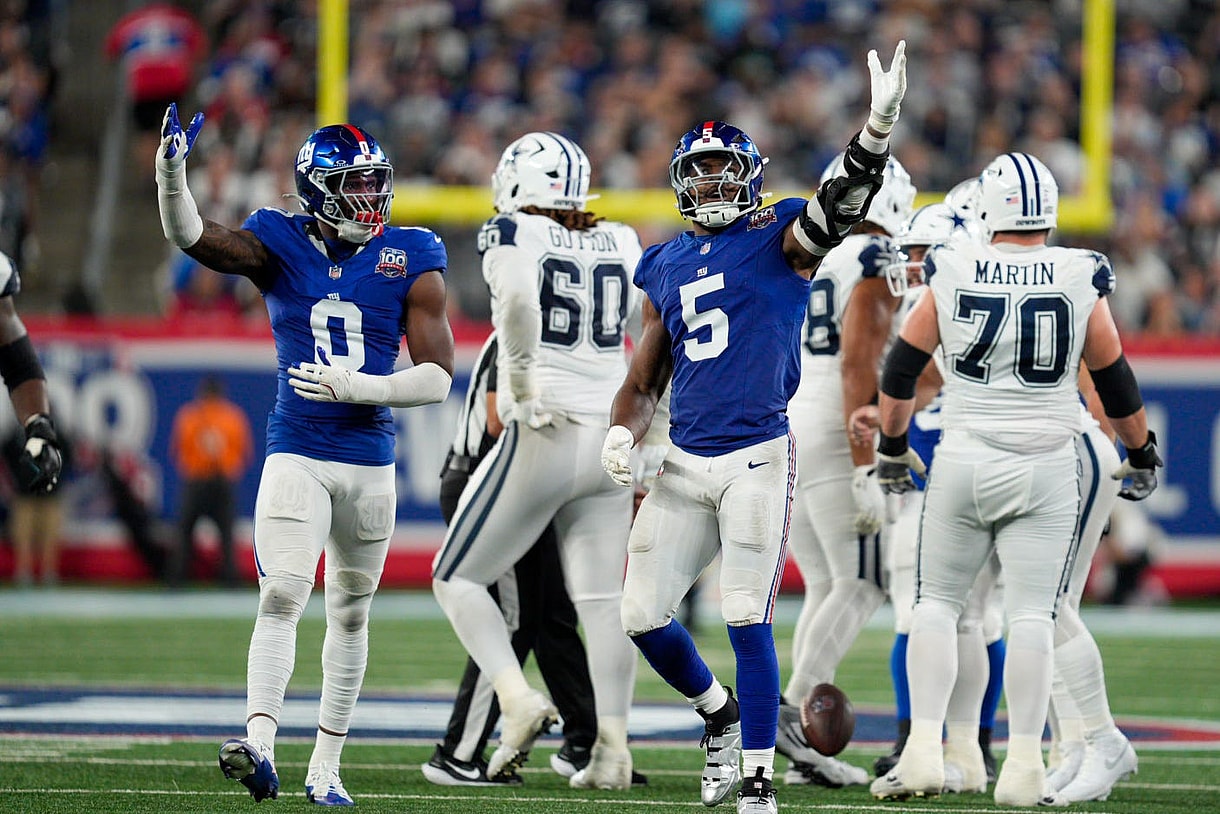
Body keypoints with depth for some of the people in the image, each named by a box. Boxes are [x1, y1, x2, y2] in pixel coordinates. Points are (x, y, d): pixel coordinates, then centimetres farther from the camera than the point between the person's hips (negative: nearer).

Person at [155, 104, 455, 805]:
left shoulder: (410, 262, -1)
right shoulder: (281, 246, -1)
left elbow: (438, 379, -4)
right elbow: (192, 237, -15)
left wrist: (353, 386, -16)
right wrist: (172, 173, -33)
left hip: (370, 463, 2)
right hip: (296, 454, -2)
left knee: (351, 612, 10)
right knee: (282, 598, -18)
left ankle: (326, 766, 19)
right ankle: (260, 746, -30)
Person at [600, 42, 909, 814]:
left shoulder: (781, 242, 0)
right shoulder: (666, 268, 15)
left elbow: (845, 201, -18)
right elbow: (644, 380, 21)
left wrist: (880, 122, -34)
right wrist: (622, 435, 1)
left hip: (757, 459, -5)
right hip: (684, 464, 5)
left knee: (749, 621, -10)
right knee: (644, 614, 4)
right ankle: (721, 713, 30)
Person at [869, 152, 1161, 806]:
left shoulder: (952, 276, -3)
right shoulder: (1081, 281, -4)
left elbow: (901, 369, 5)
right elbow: (1115, 382, 6)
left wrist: (892, 447, 20)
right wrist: (1141, 453, 22)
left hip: (964, 464, 0)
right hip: (1044, 470, 0)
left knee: (937, 604, 10)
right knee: (1031, 616, 3)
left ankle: (923, 753, 1)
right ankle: (1023, 770, 0)